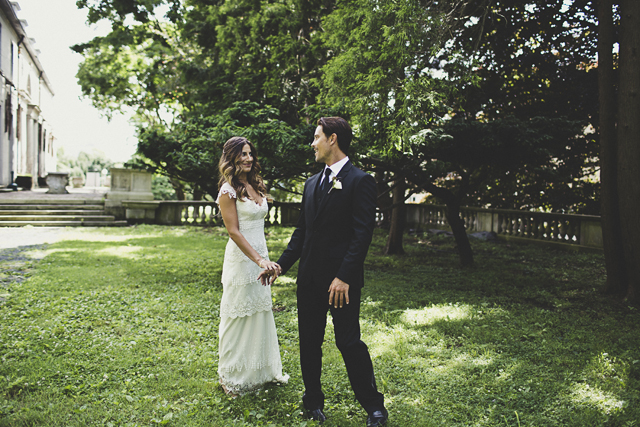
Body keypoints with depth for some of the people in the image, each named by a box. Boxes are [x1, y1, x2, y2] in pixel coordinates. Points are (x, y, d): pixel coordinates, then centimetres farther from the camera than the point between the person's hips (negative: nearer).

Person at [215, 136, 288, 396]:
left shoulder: (255, 185, 12)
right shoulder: (228, 190, -12)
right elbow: (234, 231, -17)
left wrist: (265, 259, 15)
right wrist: (259, 260, -23)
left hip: (260, 255, 8)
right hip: (241, 258, -8)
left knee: (261, 313, 15)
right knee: (239, 317, 3)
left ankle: (262, 370, 30)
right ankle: (233, 377, 19)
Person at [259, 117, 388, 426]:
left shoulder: (360, 181, -8)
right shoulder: (312, 183, 14)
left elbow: (363, 233, -15)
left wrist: (344, 277, -21)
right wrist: (282, 264, 10)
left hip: (341, 280, -7)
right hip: (309, 278, 7)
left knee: (349, 343, 0)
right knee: (309, 343, 14)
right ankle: (313, 400, 32)